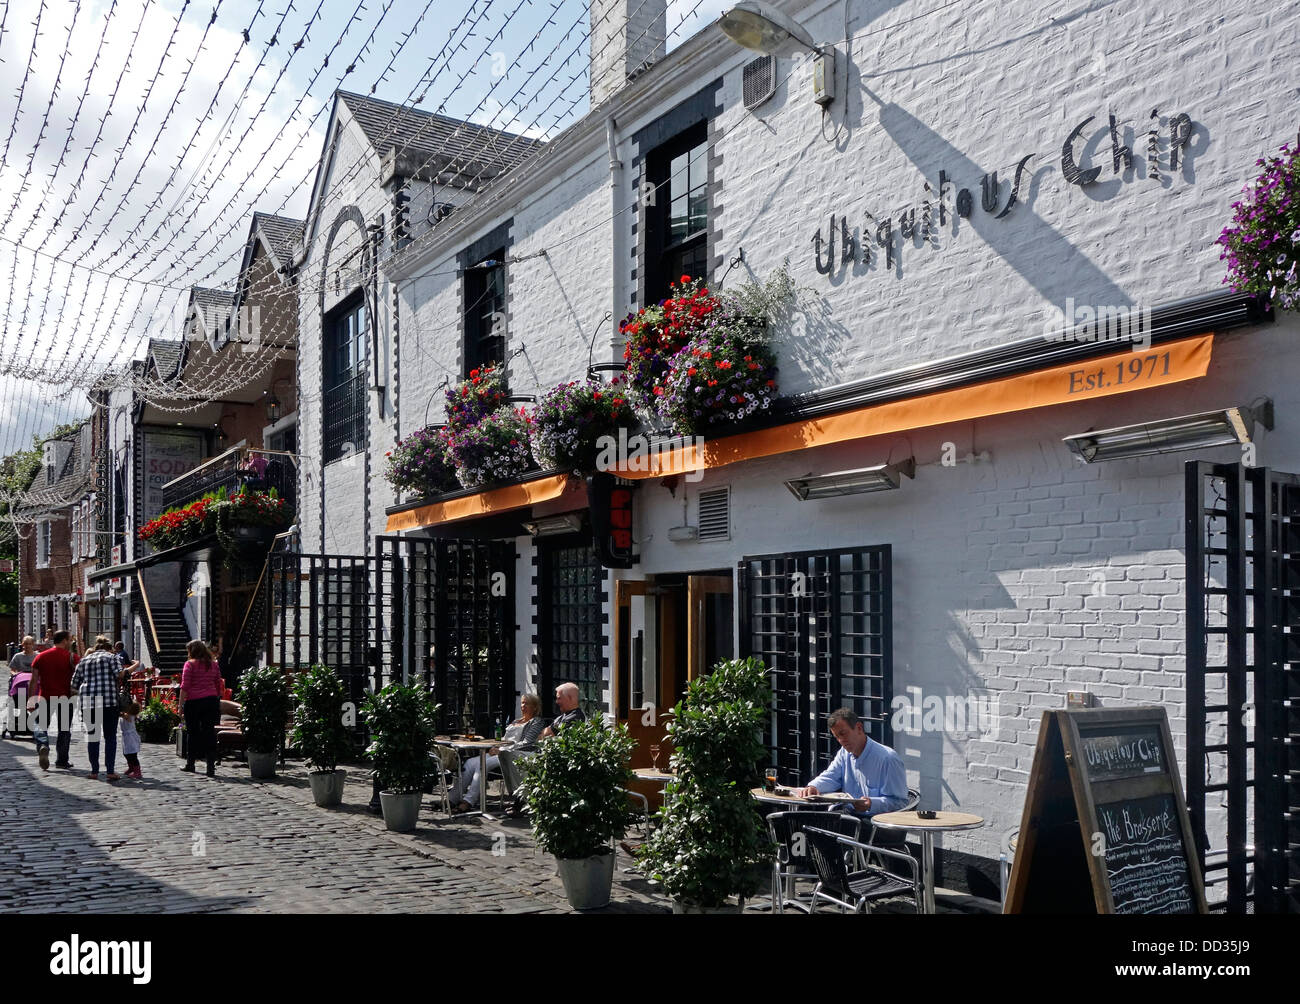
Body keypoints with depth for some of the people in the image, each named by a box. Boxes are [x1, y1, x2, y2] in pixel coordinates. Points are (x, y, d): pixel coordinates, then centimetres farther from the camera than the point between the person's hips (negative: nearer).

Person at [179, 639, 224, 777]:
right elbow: (219, 685, 13)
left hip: (193, 702, -3)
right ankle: (211, 768, -4)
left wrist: (181, 705, -5)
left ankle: (190, 764, 22)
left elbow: (184, 687, -8)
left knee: (193, 733, 9)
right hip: (212, 701, 3)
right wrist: (216, 701, 21)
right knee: (210, 733, 1)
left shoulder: (190, 664, -4)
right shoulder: (213, 664, 10)